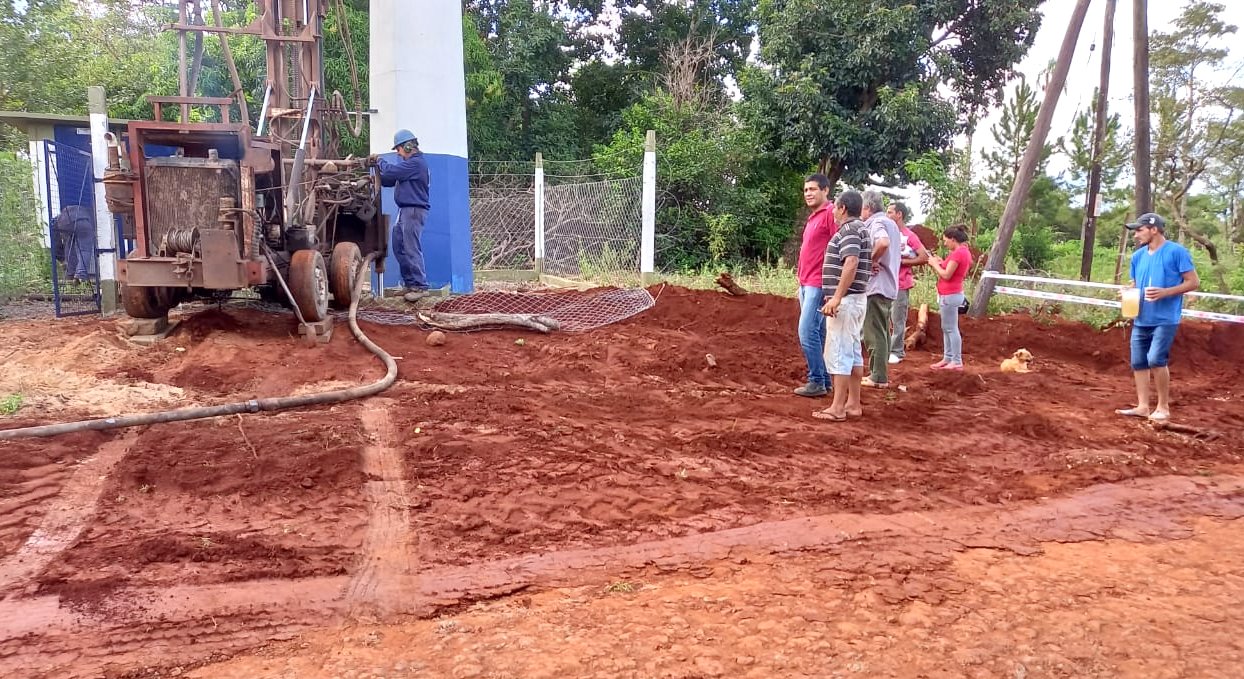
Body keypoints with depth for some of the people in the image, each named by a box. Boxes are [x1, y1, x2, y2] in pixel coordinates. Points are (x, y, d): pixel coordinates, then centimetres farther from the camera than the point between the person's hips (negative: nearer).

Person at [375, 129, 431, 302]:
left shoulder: (416, 163, -13)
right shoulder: (410, 163, 20)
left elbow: (391, 172, -17)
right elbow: (390, 180, 22)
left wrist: (380, 161, 3)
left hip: (414, 211, -11)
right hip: (405, 210, 11)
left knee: (411, 249, -11)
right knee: (399, 247, 12)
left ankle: (420, 286, -8)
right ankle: (410, 283, 18)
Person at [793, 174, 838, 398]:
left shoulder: (831, 213, -10)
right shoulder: (813, 217, 19)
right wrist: (802, 281, 14)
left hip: (818, 284, -9)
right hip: (806, 284, 9)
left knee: (808, 332, -12)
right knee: (818, 334, 10)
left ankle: (816, 382, -6)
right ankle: (824, 380, 15)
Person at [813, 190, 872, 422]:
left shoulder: (849, 230, -13)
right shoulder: (859, 229, 19)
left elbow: (851, 264, -26)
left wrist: (836, 298, -29)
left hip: (846, 300, -11)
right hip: (856, 298, 11)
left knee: (838, 353, -8)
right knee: (852, 352, 12)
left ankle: (837, 408, -6)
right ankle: (853, 404, 17)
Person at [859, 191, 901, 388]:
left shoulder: (876, 223, -13)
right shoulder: (890, 223, 17)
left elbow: (883, 242, -34)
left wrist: (872, 260, -20)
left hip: (876, 286, -10)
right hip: (889, 286, 10)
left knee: (874, 334, -5)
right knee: (882, 333, 15)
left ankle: (878, 377, -2)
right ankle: (880, 374, 22)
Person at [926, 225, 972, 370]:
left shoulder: (958, 253, -18)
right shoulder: (965, 251, 14)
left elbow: (946, 275, -19)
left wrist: (934, 264, -6)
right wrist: (941, 263, 11)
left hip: (950, 295, -10)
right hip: (952, 294, 10)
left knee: (951, 329, -6)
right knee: (946, 328, 15)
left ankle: (957, 362, -2)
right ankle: (947, 358, 20)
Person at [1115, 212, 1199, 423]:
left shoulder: (1177, 252, -8)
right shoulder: (1138, 256, 10)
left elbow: (1193, 282, -8)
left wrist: (1165, 292, -21)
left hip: (1165, 319, -7)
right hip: (1141, 319, 7)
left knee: (1156, 359, -16)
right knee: (1138, 362, 7)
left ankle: (1163, 407, -1)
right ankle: (1143, 406, 15)